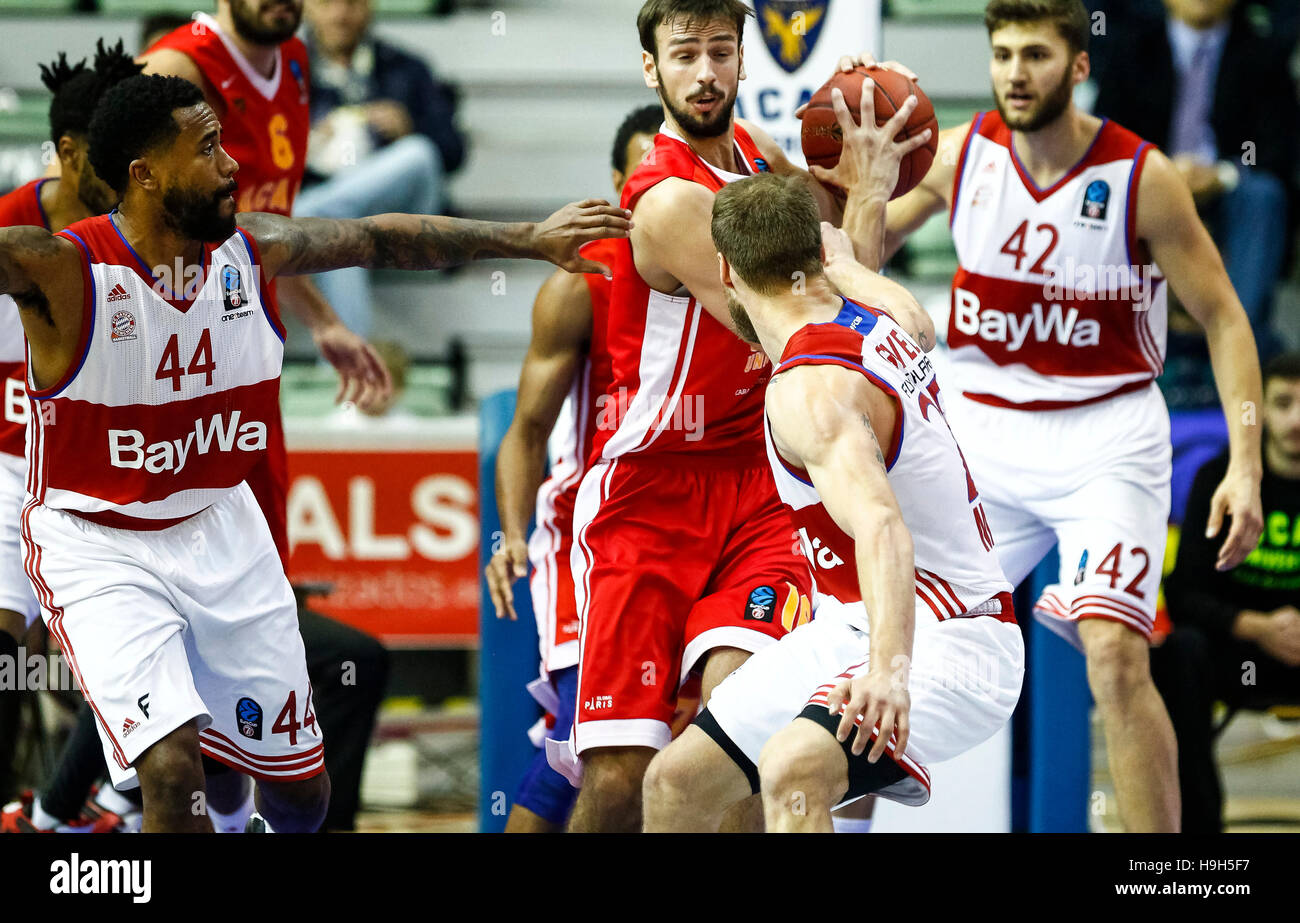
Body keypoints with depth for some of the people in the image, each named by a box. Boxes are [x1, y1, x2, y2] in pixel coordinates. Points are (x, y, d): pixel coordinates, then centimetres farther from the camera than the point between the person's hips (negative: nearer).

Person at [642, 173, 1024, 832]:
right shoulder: (874, 321, 4)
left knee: (793, 770, -39)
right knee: (678, 782, 12)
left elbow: (881, 527, -41)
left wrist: (888, 668, -54)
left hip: (940, 641, -11)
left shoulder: (809, 389, -25)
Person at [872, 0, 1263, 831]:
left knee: (1115, 655, -20)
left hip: (1105, 440, -4)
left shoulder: (1143, 179, -13)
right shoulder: (960, 156, -4)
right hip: (985, 431, 4)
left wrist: (1245, 463, -15)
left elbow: (1223, 319, -6)